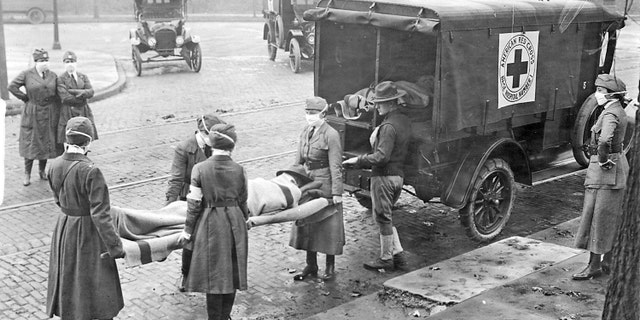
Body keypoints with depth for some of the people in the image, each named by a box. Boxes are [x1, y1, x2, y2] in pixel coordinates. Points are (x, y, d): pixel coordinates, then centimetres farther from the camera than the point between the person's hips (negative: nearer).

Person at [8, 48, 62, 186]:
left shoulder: (53, 76, 5)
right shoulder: (26, 74, -4)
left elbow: (58, 95, 8)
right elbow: (12, 86, -5)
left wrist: (58, 112, 1)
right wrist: (25, 98, -5)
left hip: (49, 115, 3)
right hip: (32, 115, -3)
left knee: (46, 143, 8)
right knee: (31, 143, 0)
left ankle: (42, 170, 24)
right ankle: (27, 174, 8)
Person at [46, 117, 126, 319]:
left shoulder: (55, 166, -6)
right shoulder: (91, 172, -26)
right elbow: (100, 215, -25)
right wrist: (115, 246, -20)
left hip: (63, 229, 6)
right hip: (88, 233, -6)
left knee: (67, 283, 22)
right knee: (96, 285, 9)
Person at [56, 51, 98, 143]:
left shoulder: (83, 77, 14)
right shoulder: (61, 79, 1)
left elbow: (91, 92, -2)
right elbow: (65, 98, -12)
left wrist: (73, 91, -12)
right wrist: (82, 97, -6)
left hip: (84, 114, 4)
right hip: (68, 115, -4)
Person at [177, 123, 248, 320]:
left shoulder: (200, 169, -11)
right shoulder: (239, 170, -6)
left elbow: (194, 204, -8)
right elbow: (243, 202, 4)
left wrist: (188, 230, 2)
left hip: (210, 226, -2)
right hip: (235, 226, 2)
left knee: (214, 276, 8)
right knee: (232, 274, 15)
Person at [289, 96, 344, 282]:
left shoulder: (331, 135, -15)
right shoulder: (306, 132, 6)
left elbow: (335, 166, -15)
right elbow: (299, 160, 13)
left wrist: (337, 192, -16)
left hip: (325, 186, -7)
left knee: (328, 225, 5)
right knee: (307, 224, 13)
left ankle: (330, 267, 19)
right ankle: (311, 266, 25)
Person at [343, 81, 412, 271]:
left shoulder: (388, 126, -21)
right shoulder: (405, 121, 8)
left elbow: (382, 156, -25)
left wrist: (358, 160, -16)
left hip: (384, 176, -9)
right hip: (398, 175, 9)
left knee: (382, 218, 3)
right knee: (385, 217, 20)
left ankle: (386, 259, 14)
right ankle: (397, 254, 22)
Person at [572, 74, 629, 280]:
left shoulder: (610, 114, -19)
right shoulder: (619, 111, 11)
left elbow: (605, 140, -38)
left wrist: (603, 160, -23)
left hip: (605, 171, -10)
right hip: (618, 167, 10)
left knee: (598, 218, -3)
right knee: (612, 219, 15)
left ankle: (594, 266, 3)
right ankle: (609, 262, 24)